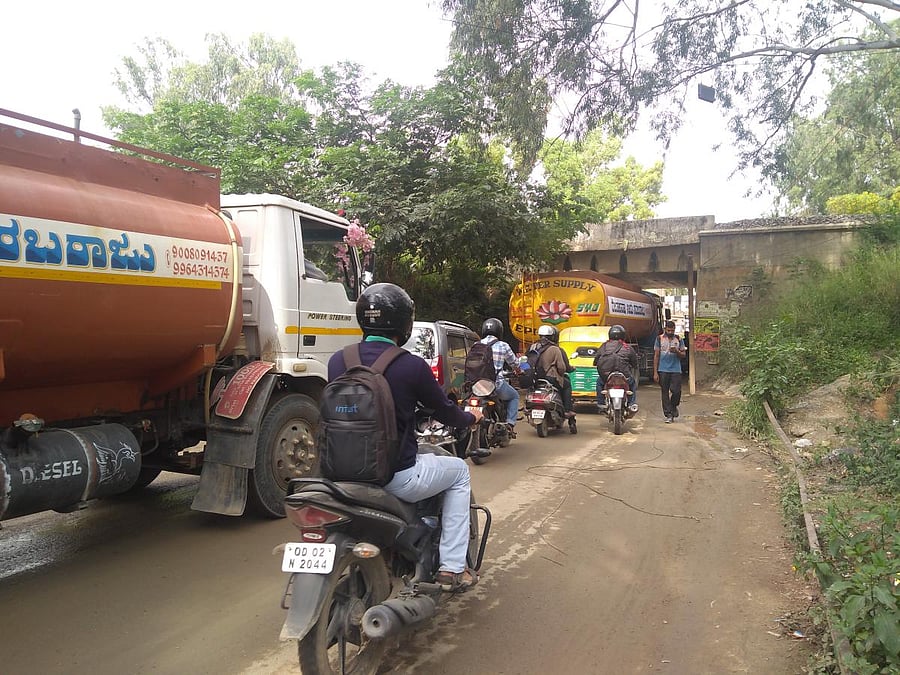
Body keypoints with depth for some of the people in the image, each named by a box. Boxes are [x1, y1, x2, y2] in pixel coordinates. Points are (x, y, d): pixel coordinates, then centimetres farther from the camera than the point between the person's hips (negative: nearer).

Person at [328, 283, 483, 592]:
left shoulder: (337, 361, -1)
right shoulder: (411, 366, -15)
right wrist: (471, 417, 22)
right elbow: (445, 411, -1)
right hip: (398, 478, -5)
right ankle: (452, 568, 19)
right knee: (459, 470, 21)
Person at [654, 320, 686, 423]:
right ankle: (668, 415, 7)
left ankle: (674, 406, 23)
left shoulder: (679, 339, 7)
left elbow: (683, 355, 9)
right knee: (665, 393, 1)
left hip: (676, 370, 0)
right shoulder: (659, 339, 5)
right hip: (663, 370, 0)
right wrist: (655, 372, -1)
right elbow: (656, 356, 4)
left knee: (676, 391, -8)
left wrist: (677, 351, -15)